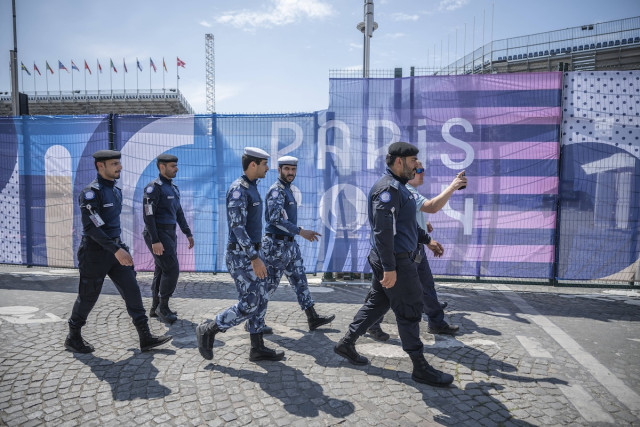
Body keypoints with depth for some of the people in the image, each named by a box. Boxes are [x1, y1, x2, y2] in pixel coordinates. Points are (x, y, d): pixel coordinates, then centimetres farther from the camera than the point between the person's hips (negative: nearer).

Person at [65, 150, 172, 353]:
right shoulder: (91, 192, -16)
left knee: (132, 291, 1)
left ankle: (146, 338, 4)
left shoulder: (116, 191, 11)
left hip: (116, 249, 7)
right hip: (95, 253, -7)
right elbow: (91, 227, -25)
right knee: (88, 298, 7)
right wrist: (116, 250, -31)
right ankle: (73, 338, 31)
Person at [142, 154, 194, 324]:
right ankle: (163, 307, 4)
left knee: (162, 271, 11)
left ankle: (156, 308, 21)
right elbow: (148, 215, -19)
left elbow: (179, 212, 19)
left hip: (169, 234, 9)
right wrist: (155, 241, -24)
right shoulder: (153, 187, -14)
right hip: (157, 235, -9)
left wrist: (188, 234, 15)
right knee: (172, 270, -11)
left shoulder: (173, 188, 15)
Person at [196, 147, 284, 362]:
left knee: (261, 300, 9)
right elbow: (237, 227, -25)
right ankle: (208, 330, 11)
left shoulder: (250, 189, 14)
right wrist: (255, 258, -27)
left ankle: (258, 348, 17)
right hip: (241, 256, -10)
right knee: (249, 305, -7)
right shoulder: (238, 189, -18)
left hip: (250, 252, 10)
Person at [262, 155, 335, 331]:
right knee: (270, 284, 0)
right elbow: (275, 219, -27)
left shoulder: (287, 190, 17)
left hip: (290, 244, 10)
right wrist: (301, 232, -28)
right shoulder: (276, 190, -15)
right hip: (277, 245, -10)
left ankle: (313, 318, 16)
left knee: (300, 280, 10)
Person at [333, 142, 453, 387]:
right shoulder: (388, 188, -18)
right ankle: (420, 367, 14)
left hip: (399, 259, 10)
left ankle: (346, 343, 27)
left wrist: (426, 239, 28)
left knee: (377, 303, 17)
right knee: (409, 311, 0)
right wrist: (389, 267, -25)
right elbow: (383, 230, -24)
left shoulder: (397, 187, 16)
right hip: (396, 261, -10)